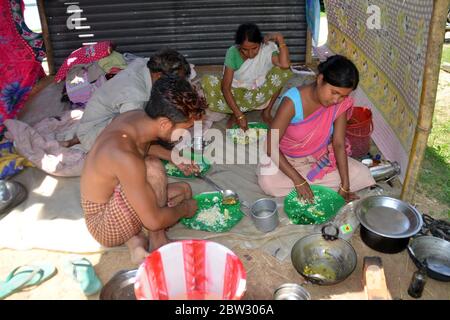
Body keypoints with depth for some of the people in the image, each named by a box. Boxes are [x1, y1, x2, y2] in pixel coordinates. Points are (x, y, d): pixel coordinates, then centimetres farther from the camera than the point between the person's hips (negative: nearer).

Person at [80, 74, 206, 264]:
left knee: (184, 190, 11)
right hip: (105, 226, -9)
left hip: (115, 199, 9)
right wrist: (185, 209, -13)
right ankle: (157, 242, -9)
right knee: (152, 168, -30)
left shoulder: (139, 117, -11)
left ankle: (134, 238, -1)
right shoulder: (125, 156, -38)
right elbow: (154, 221, -31)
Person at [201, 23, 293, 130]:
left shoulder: (268, 48, -17)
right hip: (237, 93, 0)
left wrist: (280, 39, -31)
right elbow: (225, 87, -24)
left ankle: (267, 111, -9)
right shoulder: (233, 53, -19)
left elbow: (285, 65, -38)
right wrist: (239, 115, -32)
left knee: (283, 70, -25)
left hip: (260, 94, 1)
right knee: (207, 82, -27)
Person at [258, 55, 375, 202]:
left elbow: (339, 143, -14)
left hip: (320, 158, 3)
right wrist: (298, 180, -33)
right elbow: (271, 145, -29)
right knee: (268, 182, -32)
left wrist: (345, 186, -22)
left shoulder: (342, 104, -17)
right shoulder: (293, 101, -30)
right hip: (287, 158, -2)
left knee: (362, 174, -13)